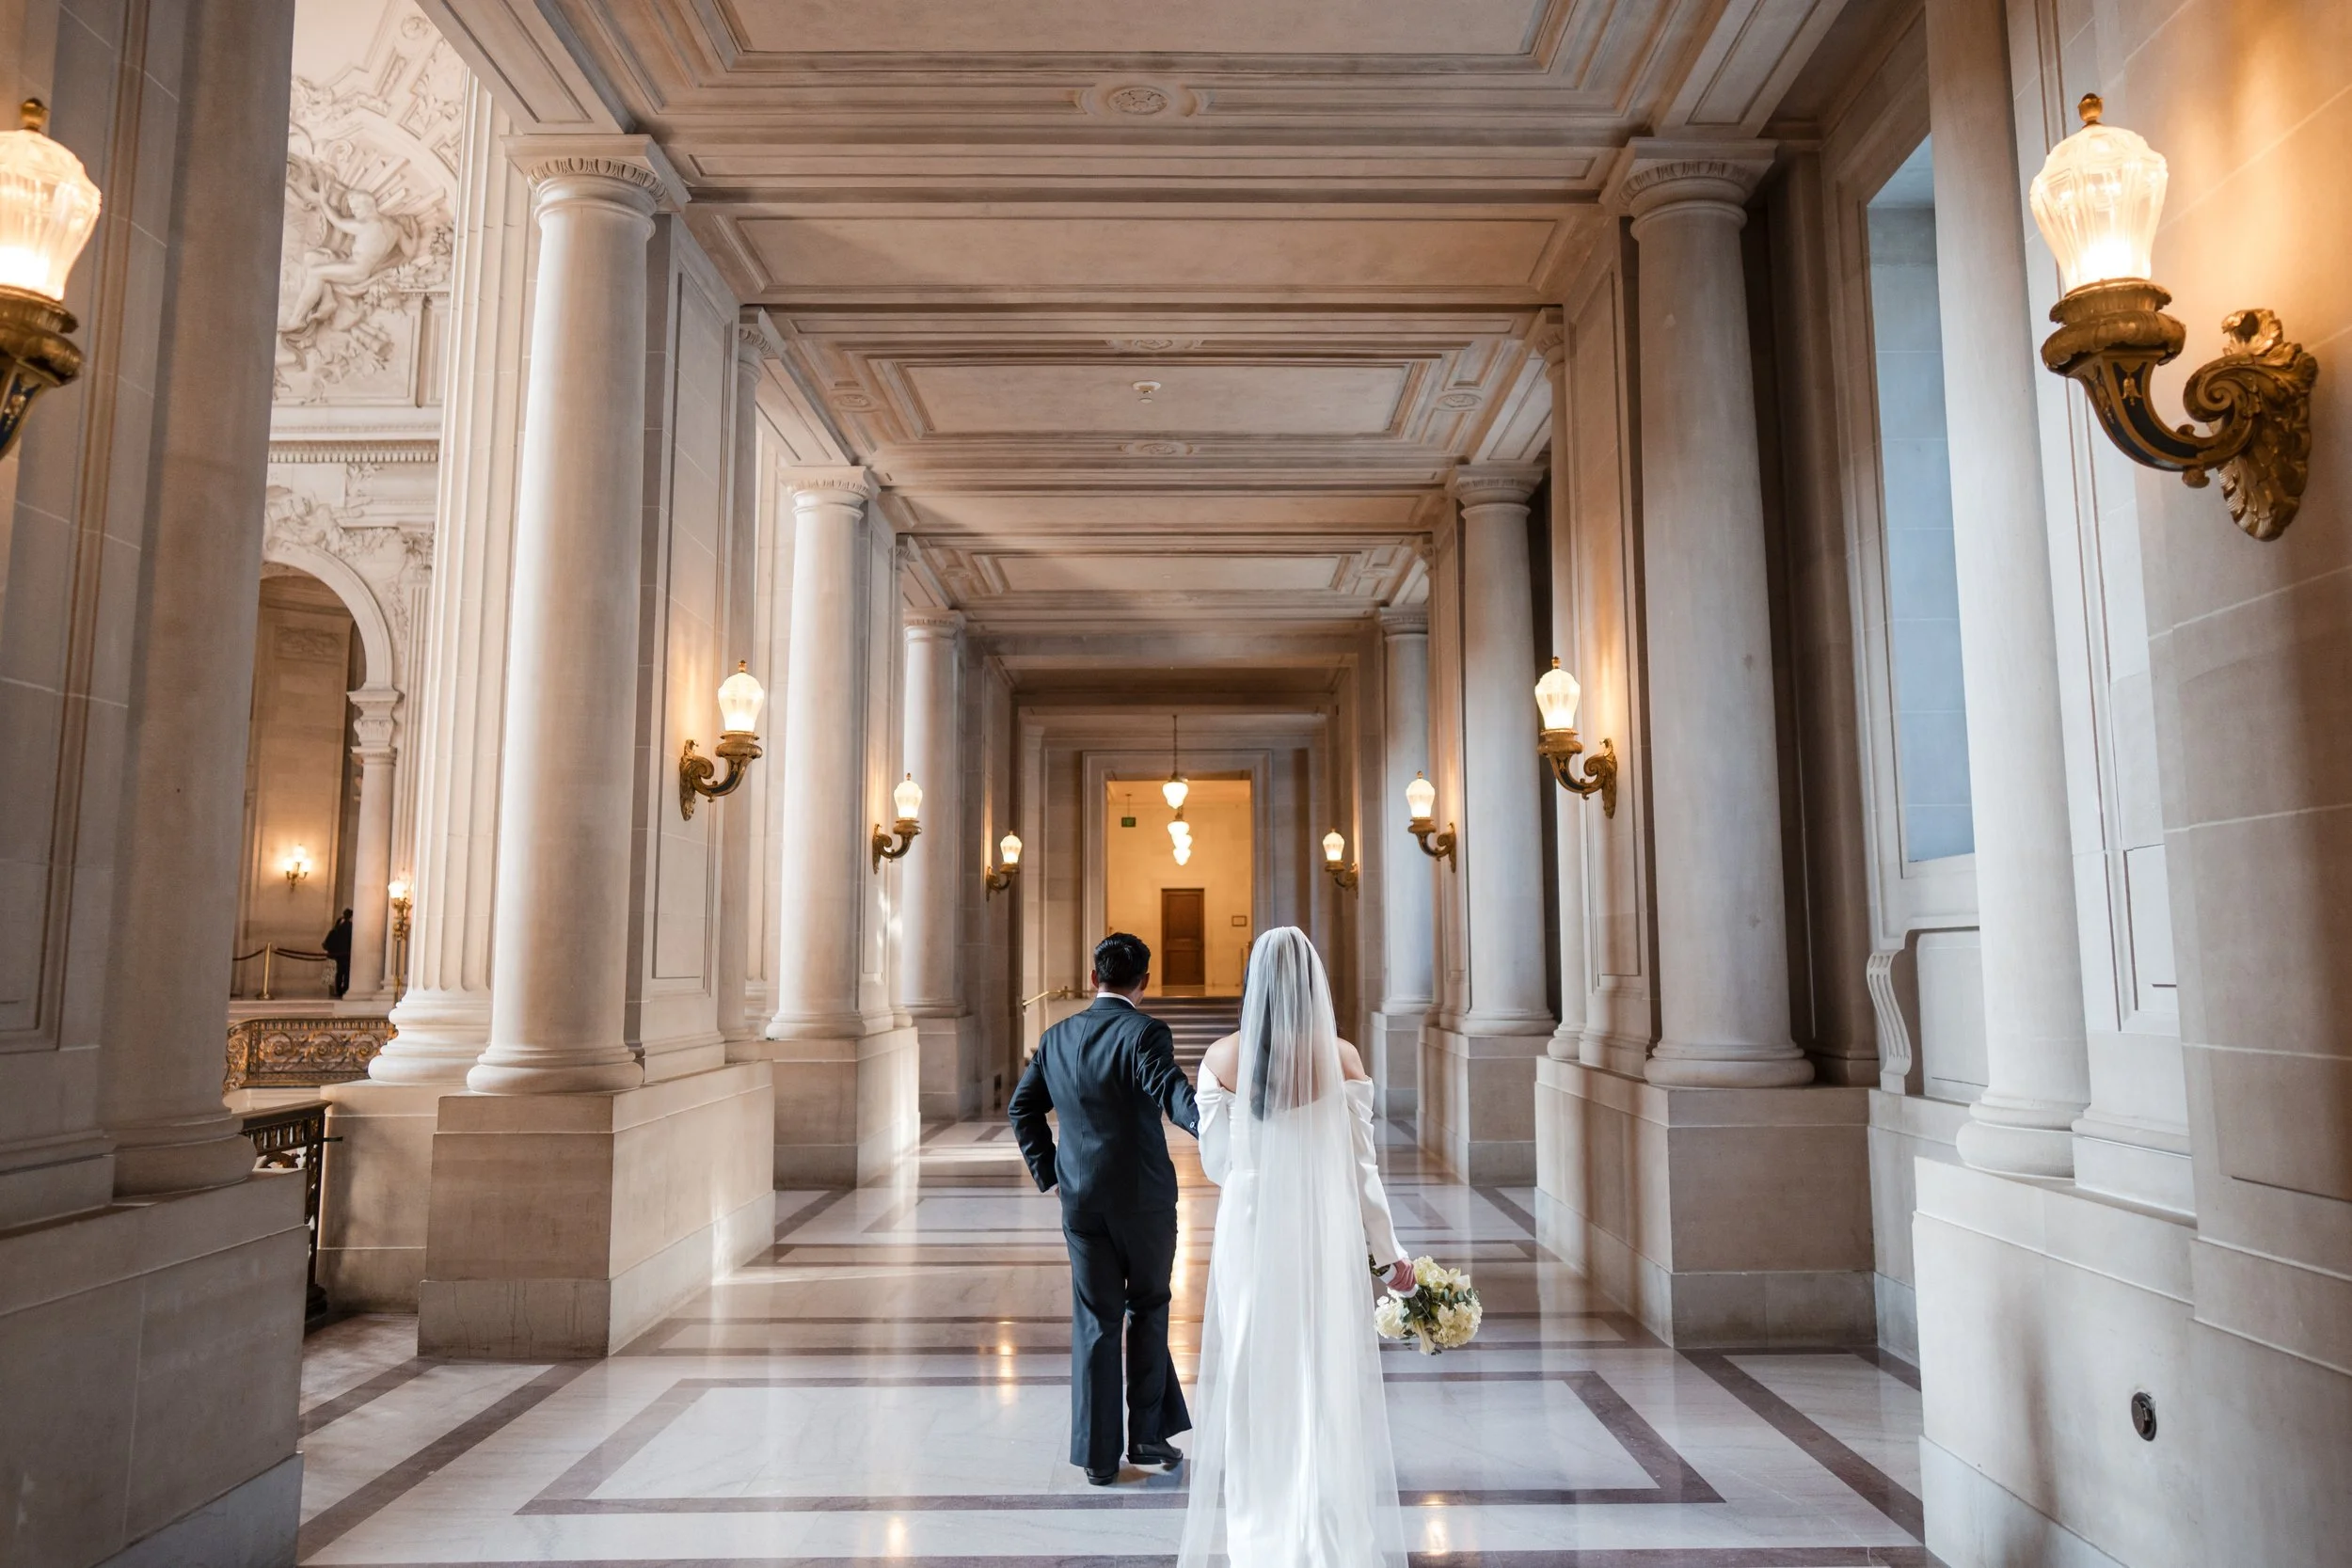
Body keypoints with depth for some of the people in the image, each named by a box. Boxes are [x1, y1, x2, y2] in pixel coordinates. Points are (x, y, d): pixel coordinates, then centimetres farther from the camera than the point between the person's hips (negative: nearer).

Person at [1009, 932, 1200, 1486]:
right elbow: (1171, 1089, -30)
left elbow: (1023, 1107, 13)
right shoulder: (1145, 1033, -12)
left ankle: (1098, 1455, 14)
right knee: (1147, 1310, 15)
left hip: (1081, 1199, 4)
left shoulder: (1057, 1038, 6)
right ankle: (1148, 1433, 18)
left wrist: (1047, 1169, 16)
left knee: (1094, 1322, 10)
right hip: (1144, 1197, -4)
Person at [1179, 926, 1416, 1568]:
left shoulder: (1222, 1058, -6)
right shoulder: (1341, 1057, -10)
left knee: (1255, 1377, 14)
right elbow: (1361, 1167, -6)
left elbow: (1216, 1162, 1)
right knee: (1324, 1375, 11)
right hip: (1326, 1233, -1)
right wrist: (1389, 1251, 5)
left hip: (1250, 1232, 1)